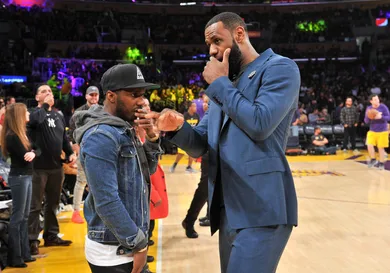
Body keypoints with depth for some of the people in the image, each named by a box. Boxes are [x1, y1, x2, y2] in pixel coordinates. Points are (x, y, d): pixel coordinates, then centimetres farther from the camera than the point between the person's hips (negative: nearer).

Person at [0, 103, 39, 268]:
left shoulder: (22, 133, 13)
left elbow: (36, 149, 6)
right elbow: (24, 157, -19)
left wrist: (33, 153, -13)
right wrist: (31, 152, -3)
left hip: (26, 176, 9)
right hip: (18, 178, -9)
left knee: (24, 216, 12)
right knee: (17, 217, -3)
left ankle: (24, 253, 20)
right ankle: (14, 258, 5)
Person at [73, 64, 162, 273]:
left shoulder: (123, 129, 7)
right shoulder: (101, 136, -21)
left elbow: (146, 170, 15)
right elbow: (106, 201, -25)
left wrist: (152, 138, -2)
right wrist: (139, 244, -18)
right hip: (113, 252, -9)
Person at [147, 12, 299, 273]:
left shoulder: (280, 68, -5)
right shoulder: (225, 86, 19)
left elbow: (260, 124, -20)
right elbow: (200, 145, 13)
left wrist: (220, 84, -8)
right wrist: (177, 127, -10)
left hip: (260, 210, -8)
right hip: (228, 210, 8)